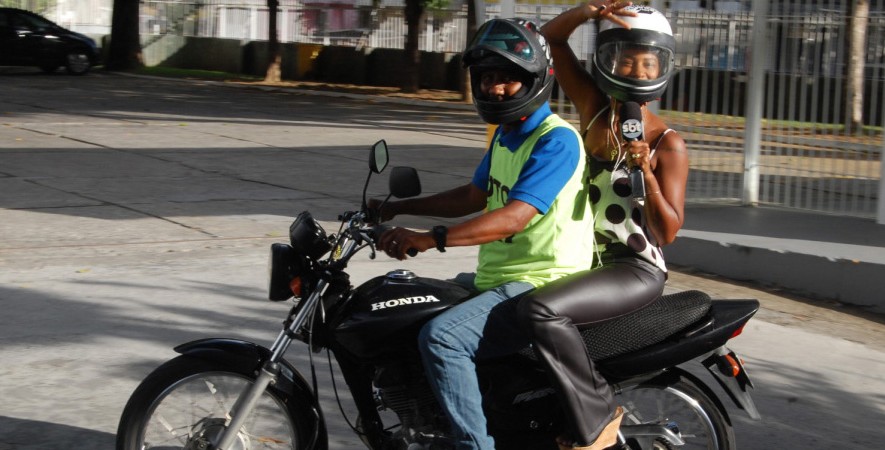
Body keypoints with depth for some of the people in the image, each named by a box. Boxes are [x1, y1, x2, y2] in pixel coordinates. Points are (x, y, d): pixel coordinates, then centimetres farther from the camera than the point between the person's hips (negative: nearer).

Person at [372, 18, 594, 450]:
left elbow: (513, 218, -29)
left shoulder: (557, 140, -18)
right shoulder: (506, 133, 13)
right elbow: (475, 196, 26)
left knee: (440, 337, -29)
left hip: (541, 288, -11)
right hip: (498, 280, 11)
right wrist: (398, 208, 21)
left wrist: (431, 239, -36)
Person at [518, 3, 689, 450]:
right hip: (585, 260, 7)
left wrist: (646, 172, -26)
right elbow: (550, 37, 2)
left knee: (542, 310, -30)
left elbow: (667, 232, -12)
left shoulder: (668, 144, -9)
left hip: (636, 270, -7)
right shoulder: (594, 107, 3)